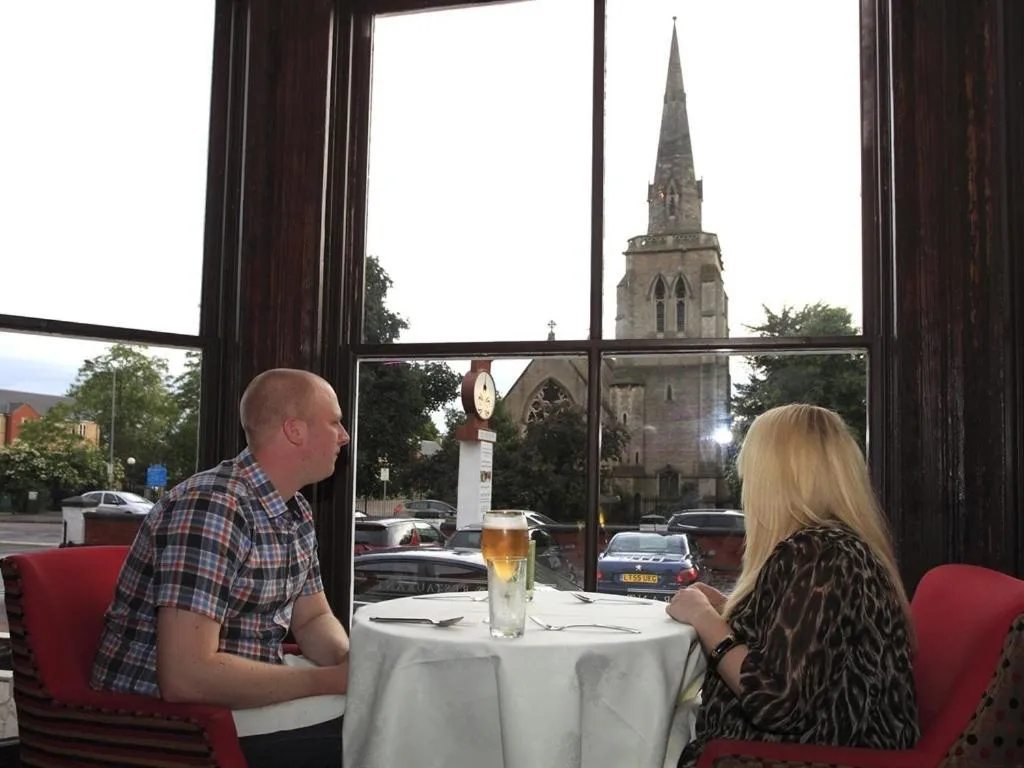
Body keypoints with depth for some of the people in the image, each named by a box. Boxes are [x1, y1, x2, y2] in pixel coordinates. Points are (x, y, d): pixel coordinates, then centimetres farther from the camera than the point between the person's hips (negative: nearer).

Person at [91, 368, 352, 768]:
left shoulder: (295, 512, 4)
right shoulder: (211, 508, -24)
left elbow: (312, 619, 13)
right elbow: (186, 676, -30)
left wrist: (351, 662, -10)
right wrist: (331, 680, -24)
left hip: (246, 692, 8)